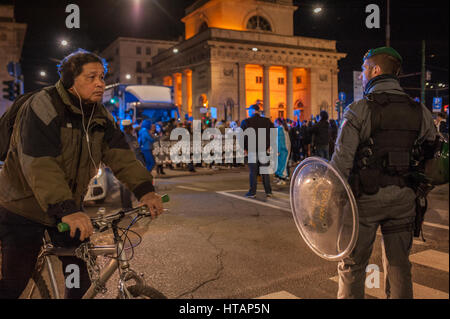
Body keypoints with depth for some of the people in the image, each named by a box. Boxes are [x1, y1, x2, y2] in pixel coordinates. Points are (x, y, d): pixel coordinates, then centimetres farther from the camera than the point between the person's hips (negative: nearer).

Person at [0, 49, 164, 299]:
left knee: (81, 277, 7)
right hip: (25, 208, -5)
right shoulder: (43, 106, -21)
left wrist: (144, 190, -23)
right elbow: (39, 165, -33)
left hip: (70, 207, 6)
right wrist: (65, 210, -43)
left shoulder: (100, 115, 1)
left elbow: (119, 154, -8)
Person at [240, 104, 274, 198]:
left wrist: (244, 149, 2)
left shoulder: (246, 122, -3)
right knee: (265, 171, 10)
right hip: (264, 150, 3)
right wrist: (269, 146, 8)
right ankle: (268, 191, 13)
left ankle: (252, 192, 5)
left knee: (253, 172, 2)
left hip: (252, 150, -3)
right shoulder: (267, 121, 6)